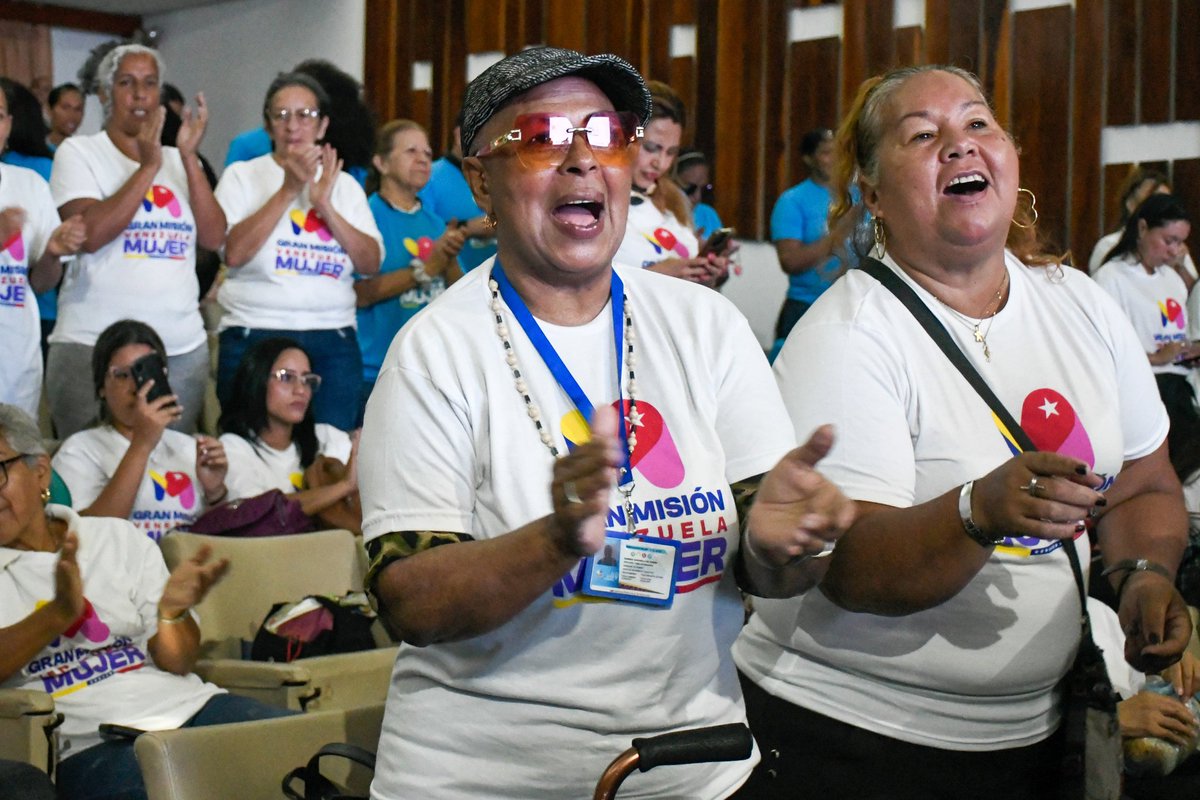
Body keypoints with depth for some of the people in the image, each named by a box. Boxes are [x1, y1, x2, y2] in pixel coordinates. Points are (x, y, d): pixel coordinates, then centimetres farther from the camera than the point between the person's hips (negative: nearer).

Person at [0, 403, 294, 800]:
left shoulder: (120, 539, 16)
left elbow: (176, 661, 10)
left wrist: (172, 611, -11)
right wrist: (59, 613, -21)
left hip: (186, 705, 3)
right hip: (89, 739, -3)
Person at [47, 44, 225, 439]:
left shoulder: (179, 161, 13)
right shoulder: (78, 152, 2)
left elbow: (214, 237, 1)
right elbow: (90, 234, -14)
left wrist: (189, 157, -6)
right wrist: (148, 166, -14)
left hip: (184, 348, 4)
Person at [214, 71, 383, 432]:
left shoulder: (345, 185, 12)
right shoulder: (242, 176, 5)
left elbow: (371, 263, 2)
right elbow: (234, 252, -11)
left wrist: (325, 205, -9)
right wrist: (289, 190, -12)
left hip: (334, 341, 2)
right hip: (255, 335, -2)